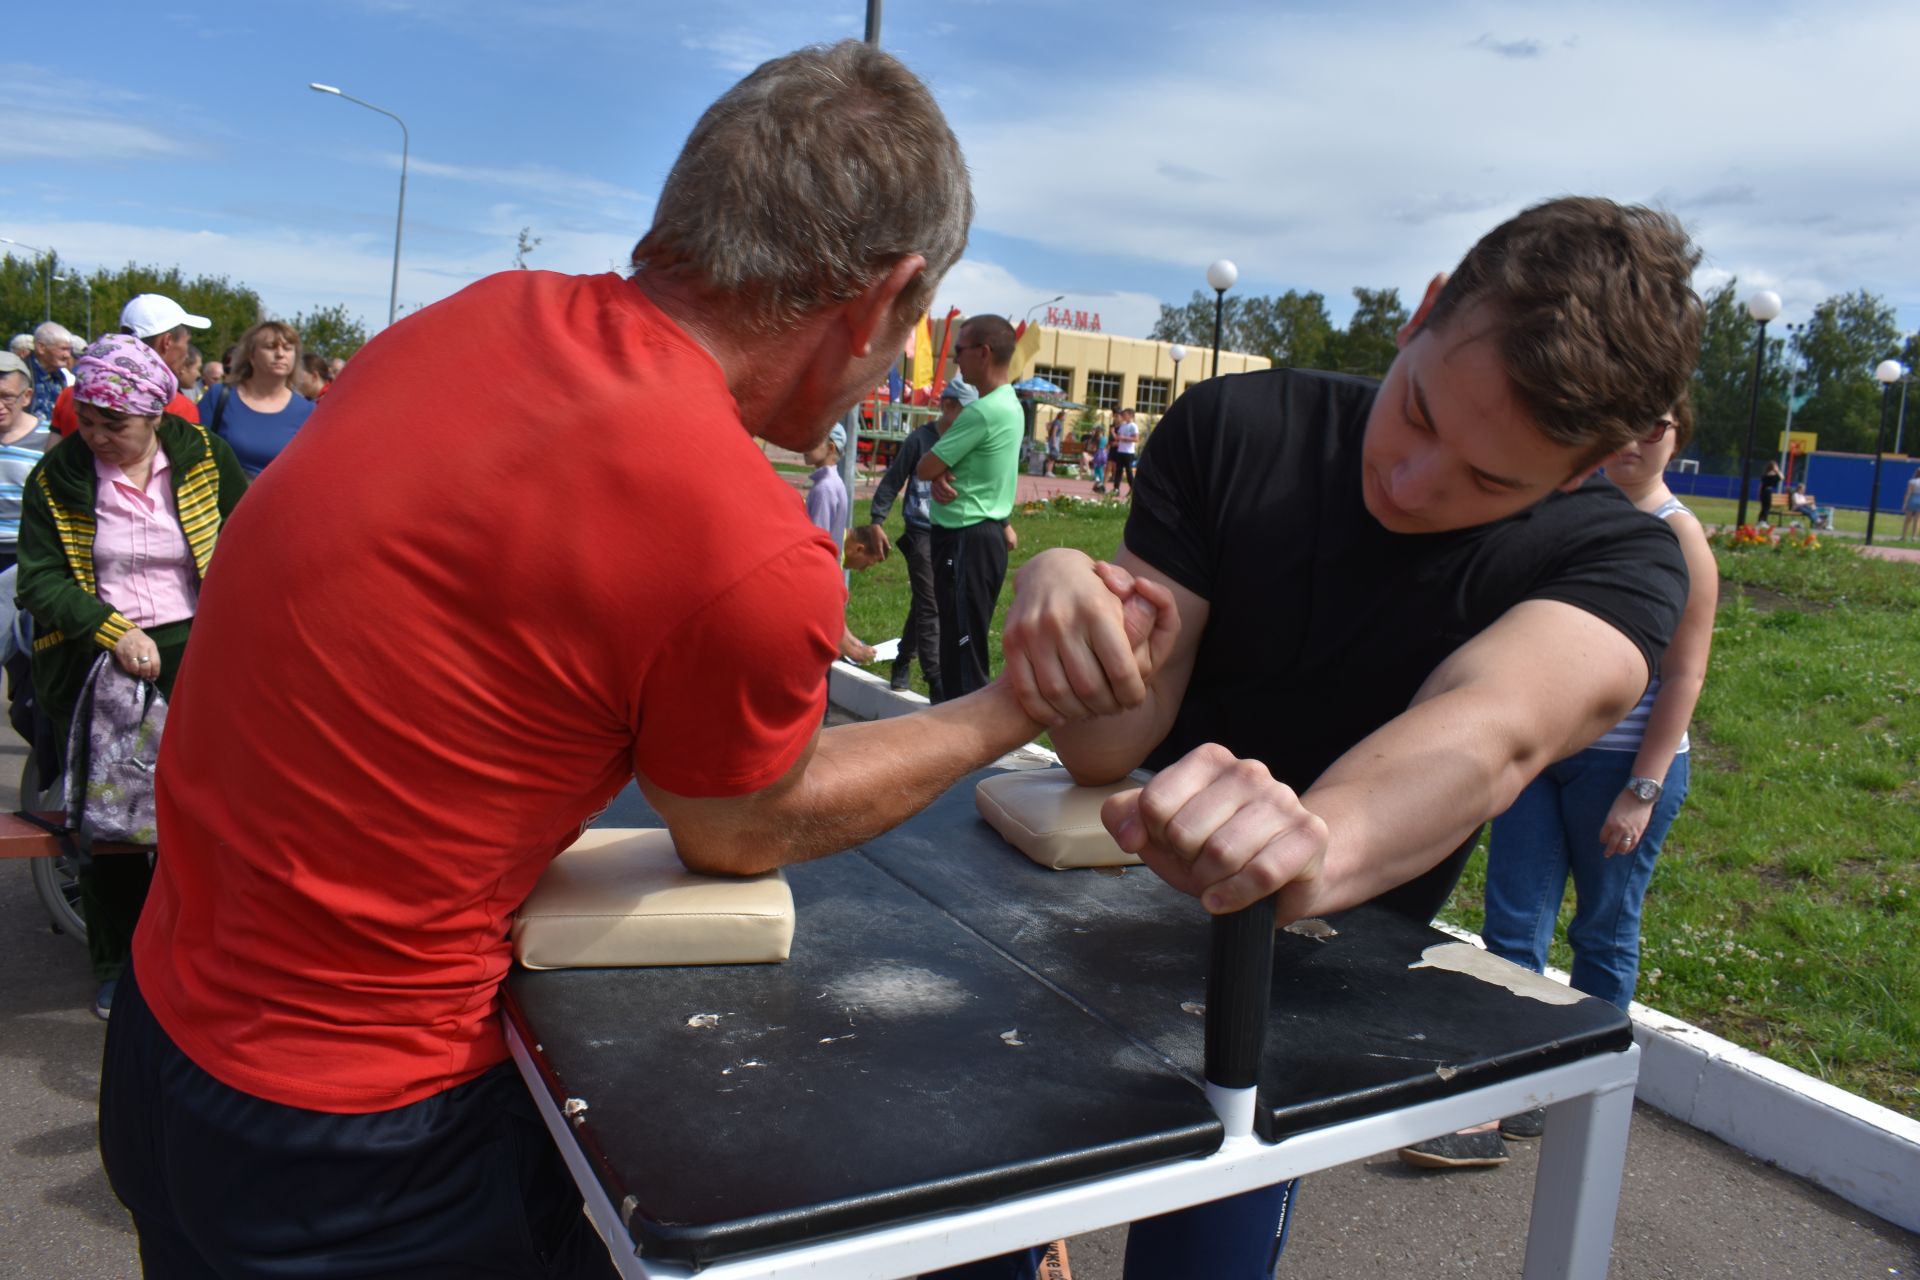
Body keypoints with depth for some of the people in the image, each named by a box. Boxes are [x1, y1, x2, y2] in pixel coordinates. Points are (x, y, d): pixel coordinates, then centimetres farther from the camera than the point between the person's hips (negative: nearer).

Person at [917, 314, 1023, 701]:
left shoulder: (983, 412, -20)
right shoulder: (1008, 405, 12)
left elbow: (923, 469, -15)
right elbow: (939, 465, 13)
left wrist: (937, 472, 5)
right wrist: (942, 475, -9)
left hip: (967, 540, -10)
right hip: (982, 534, 10)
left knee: (966, 649, -6)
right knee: (958, 641, 17)